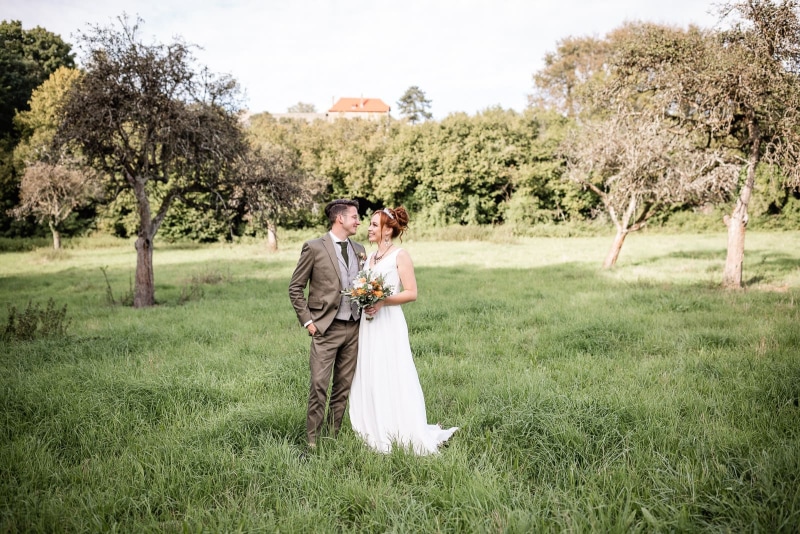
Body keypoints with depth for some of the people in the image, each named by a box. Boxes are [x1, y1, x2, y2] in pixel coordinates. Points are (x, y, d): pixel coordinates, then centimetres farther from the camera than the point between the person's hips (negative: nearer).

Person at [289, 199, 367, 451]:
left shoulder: (359, 250, 12)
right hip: (326, 328, -6)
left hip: (353, 328, 6)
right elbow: (295, 287, -2)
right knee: (319, 386, -7)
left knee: (344, 386, 10)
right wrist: (307, 321, -8)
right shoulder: (314, 247, -5)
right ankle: (313, 441, 1)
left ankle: (334, 435, 21)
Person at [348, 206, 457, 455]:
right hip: (368, 324, 8)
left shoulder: (400, 255, -7)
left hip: (389, 324, -7)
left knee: (392, 379, -4)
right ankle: (376, 434, 18)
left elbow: (411, 293, -12)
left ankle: (404, 434, 6)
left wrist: (382, 301, -20)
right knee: (369, 379, 8)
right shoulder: (370, 257, 14)